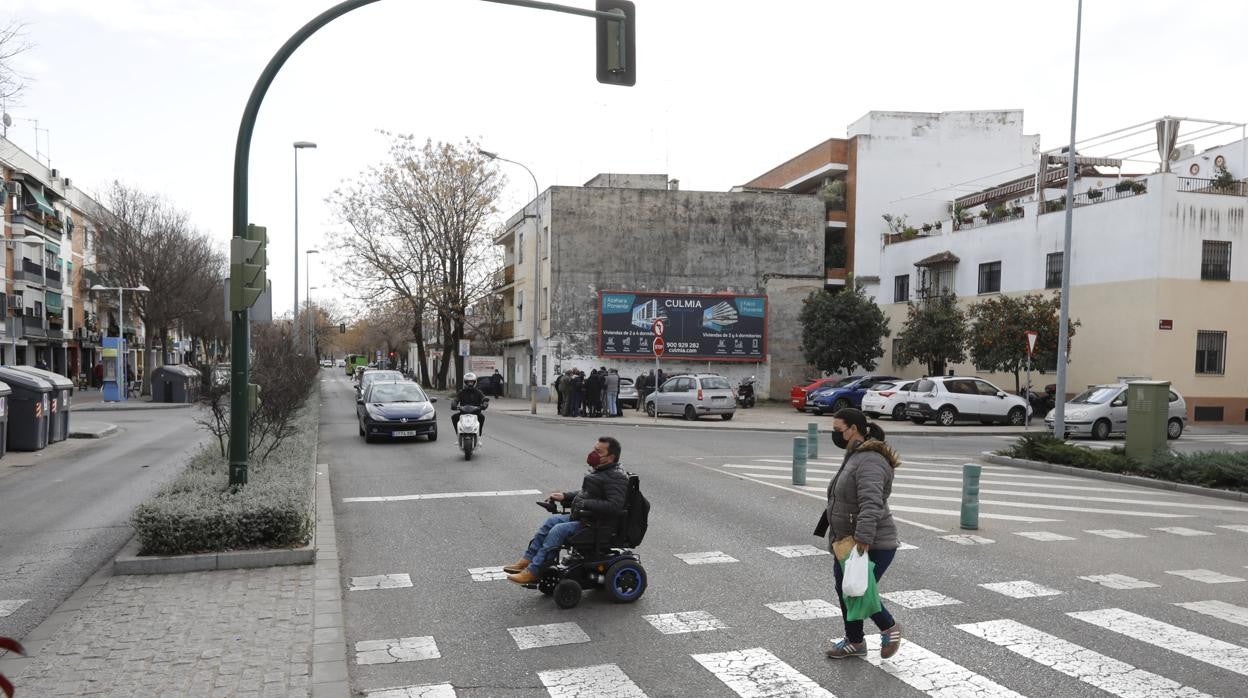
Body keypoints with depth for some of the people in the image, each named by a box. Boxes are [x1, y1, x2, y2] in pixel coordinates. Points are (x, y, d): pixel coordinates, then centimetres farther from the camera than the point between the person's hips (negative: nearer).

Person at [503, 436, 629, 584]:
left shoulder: (616, 478, -19)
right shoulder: (600, 471, 13)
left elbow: (615, 506, -29)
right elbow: (585, 494, 24)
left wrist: (586, 504, -27)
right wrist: (565, 496, 10)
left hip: (596, 525, -10)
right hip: (583, 517, 10)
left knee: (559, 530, -22)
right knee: (551, 520, 7)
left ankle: (533, 572, -18)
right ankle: (527, 560, 9)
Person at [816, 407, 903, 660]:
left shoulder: (870, 461, -22)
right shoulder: (855, 456, 12)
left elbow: (871, 504, -34)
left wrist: (863, 539, -40)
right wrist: (838, 540, 25)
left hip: (872, 545, -10)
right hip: (848, 541, 10)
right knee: (845, 590, 14)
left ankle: (889, 628, 21)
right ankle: (854, 642, 29)